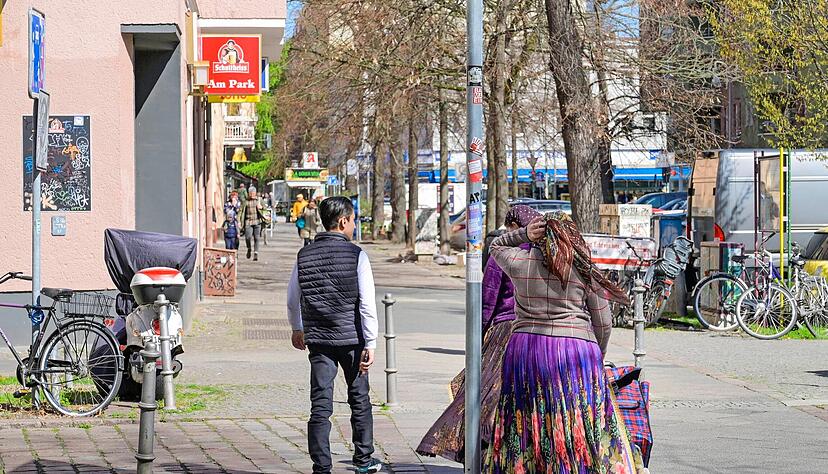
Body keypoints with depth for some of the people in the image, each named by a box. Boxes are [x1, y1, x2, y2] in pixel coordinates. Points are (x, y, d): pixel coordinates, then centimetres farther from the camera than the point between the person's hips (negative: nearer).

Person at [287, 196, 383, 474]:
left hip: (317, 338, 2)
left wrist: (297, 330, 29)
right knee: (359, 399, 14)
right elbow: (367, 303, -12)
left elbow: (292, 300, 12)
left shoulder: (305, 255, 3)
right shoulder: (356, 255, -8)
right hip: (351, 337, -2)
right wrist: (370, 344, -9)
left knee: (321, 405, 2)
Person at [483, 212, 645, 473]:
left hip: (525, 347, 2)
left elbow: (496, 246, 27)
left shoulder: (520, 261, 3)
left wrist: (524, 235, 11)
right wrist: (598, 356, 18)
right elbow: (603, 323, 4)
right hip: (576, 348, -2)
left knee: (526, 424, 8)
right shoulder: (584, 270, 0)